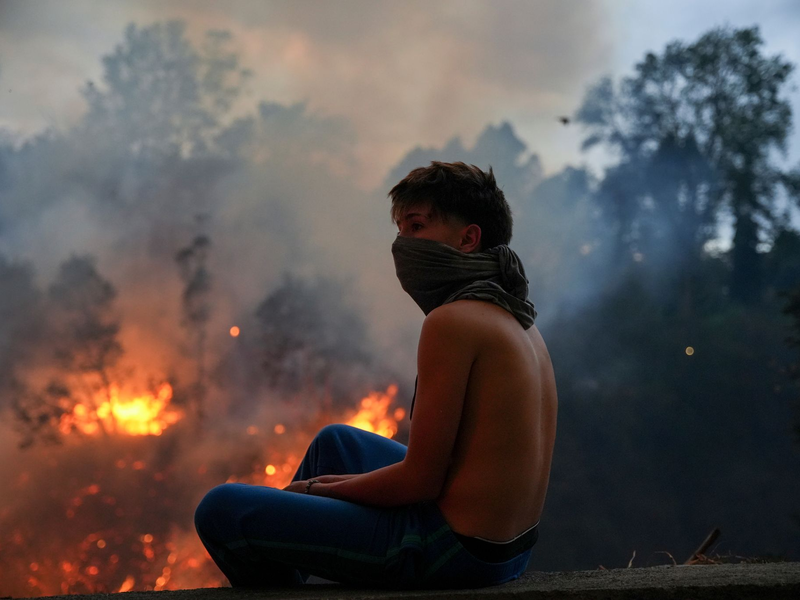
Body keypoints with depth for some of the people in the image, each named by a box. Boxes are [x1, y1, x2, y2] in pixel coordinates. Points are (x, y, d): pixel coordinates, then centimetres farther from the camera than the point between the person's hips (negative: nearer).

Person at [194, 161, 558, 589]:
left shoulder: (451, 321, -19)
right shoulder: (518, 322, 10)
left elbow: (419, 480, -18)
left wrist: (321, 489, -2)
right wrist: (339, 486, 15)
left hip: (452, 552, -10)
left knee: (221, 509, -6)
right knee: (335, 441, 33)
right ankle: (280, 577, 46)